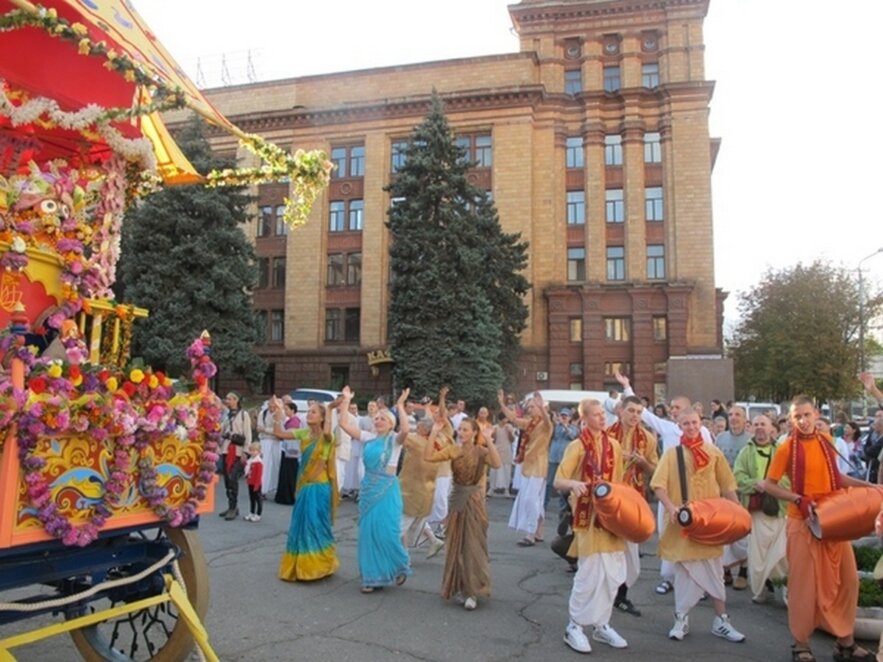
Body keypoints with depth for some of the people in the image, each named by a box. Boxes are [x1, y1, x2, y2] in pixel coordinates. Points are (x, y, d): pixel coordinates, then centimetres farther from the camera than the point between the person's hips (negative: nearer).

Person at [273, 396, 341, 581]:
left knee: (316, 525, -2)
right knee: (301, 524, 13)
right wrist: (278, 413, -8)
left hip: (319, 487, -6)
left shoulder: (326, 438, -12)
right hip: (303, 485, 6)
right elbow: (279, 433, 0)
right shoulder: (303, 433, 4)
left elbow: (327, 431, -37)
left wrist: (330, 409, -27)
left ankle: (317, 564, 14)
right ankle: (300, 565, 28)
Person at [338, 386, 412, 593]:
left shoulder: (394, 439, -5)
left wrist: (400, 406, -27)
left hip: (387, 489, -5)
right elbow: (344, 424, 4)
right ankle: (374, 577, 19)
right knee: (368, 532, 7)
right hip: (368, 488, 5)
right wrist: (346, 401, 1)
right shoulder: (368, 438, 8)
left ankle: (401, 566, 22)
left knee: (386, 531, -5)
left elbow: (405, 429, -28)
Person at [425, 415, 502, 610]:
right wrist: (434, 434, -16)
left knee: (473, 545, 2)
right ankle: (459, 587, 26)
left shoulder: (481, 451, -8)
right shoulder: (453, 450, -1)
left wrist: (488, 441, -31)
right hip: (456, 499, 3)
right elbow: (428, 456, -10)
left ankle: (472, 591, 11)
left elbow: (496, 464, -28)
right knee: (456, 544, 11)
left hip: (474, 500, -3)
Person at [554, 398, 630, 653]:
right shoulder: (577, 446, -9)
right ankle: (574, 627, 11)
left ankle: (601, 624, 25)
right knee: (590, 573, -5)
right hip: (589, 515, -6)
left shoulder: (613, 445, 7)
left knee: (614, 574, 9)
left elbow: (618, 480, 16)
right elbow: (558, 481, -14)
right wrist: (574, 484, -34)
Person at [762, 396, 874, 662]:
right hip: (803, 522, -5)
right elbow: (769, 485, -8)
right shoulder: (787, 448, -11)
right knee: (804, 582, 2)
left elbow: (833, 477, 18)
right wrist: (798, 499, -20)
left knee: (848, 579, 10)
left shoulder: (826, 441, 4)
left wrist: (866, 485, 8)